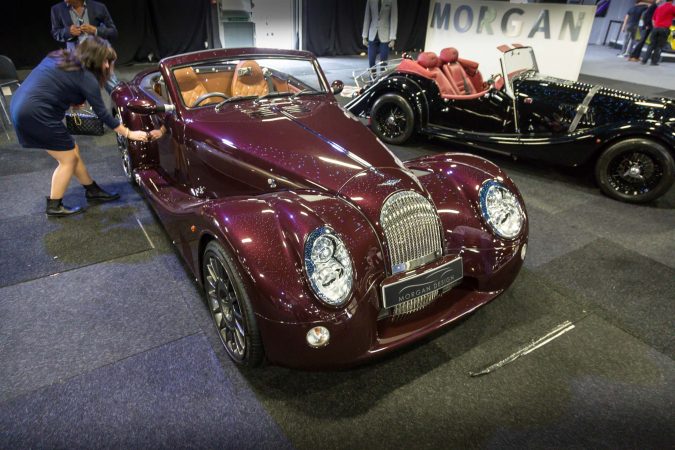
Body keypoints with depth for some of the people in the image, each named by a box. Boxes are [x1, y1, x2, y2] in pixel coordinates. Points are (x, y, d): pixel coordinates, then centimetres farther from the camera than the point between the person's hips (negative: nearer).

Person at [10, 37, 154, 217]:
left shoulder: (59, 57, 12)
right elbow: (102, 113, -9)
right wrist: (129, 133, -3)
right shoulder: (86, 77, -12)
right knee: (68, 159, 5)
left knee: (72, 151, 17)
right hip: (36, 114, -9)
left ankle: (93, 190, 29)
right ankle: (54, 207, 13)